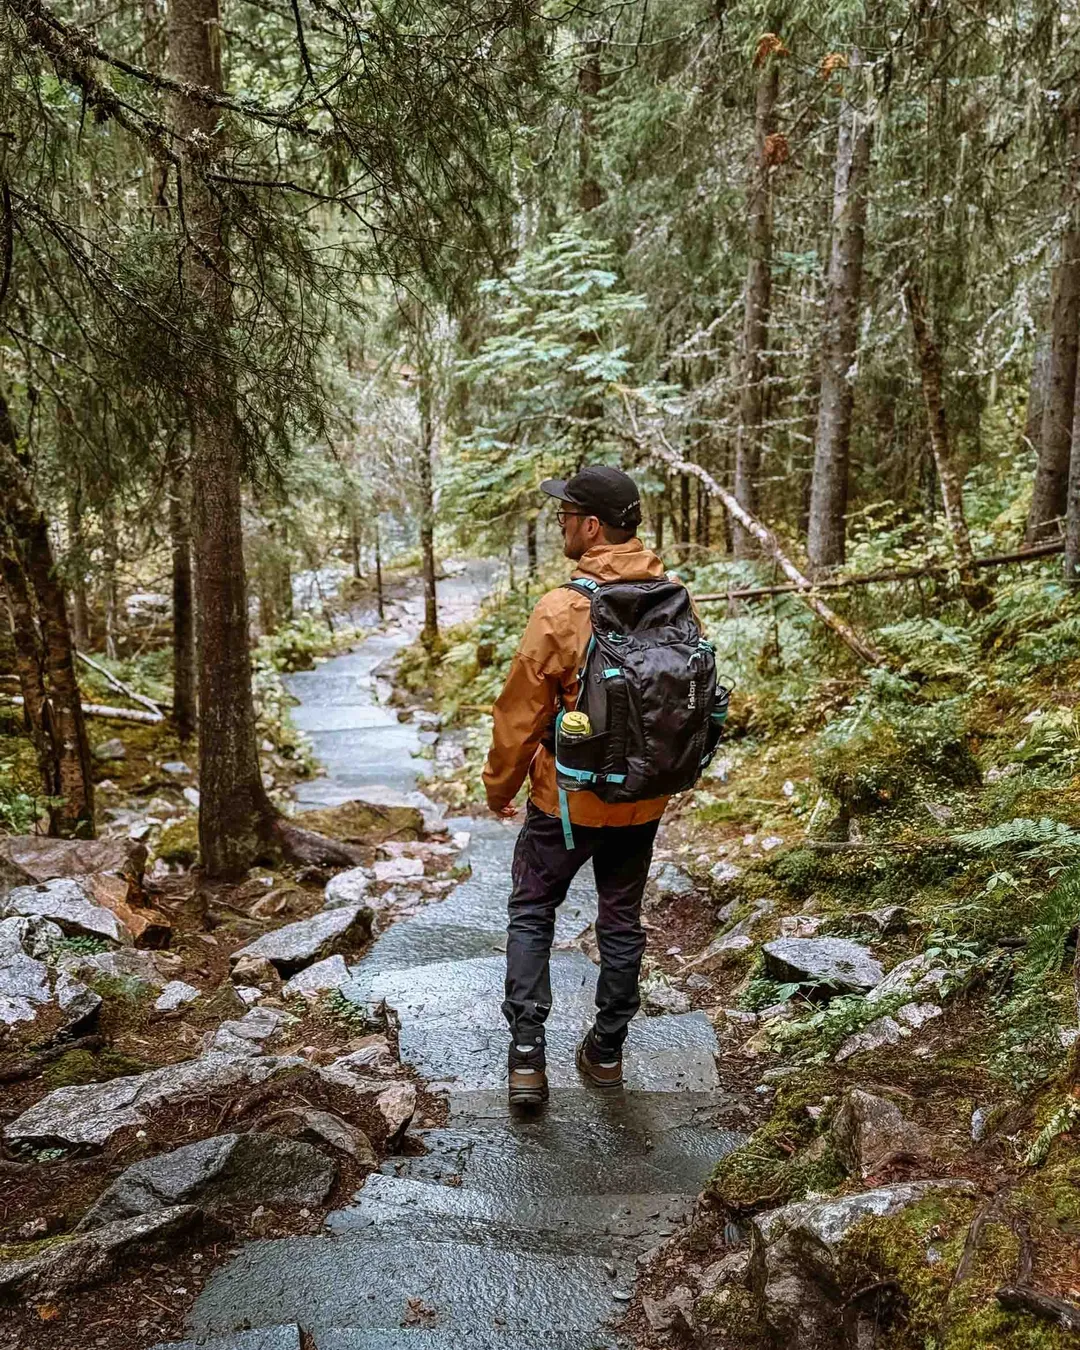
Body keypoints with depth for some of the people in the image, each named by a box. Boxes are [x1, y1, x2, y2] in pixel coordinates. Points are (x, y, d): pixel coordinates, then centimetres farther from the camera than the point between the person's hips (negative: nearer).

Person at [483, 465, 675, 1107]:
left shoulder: (562, 610, -22)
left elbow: (521, 712, -14)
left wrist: (501, 785, 1)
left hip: (568, 798, -4)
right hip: (645, 800, 5)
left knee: (532, 915, 13)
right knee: (622, 920, 18)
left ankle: (527, 1056, 9)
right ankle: (607, 1051, 29)